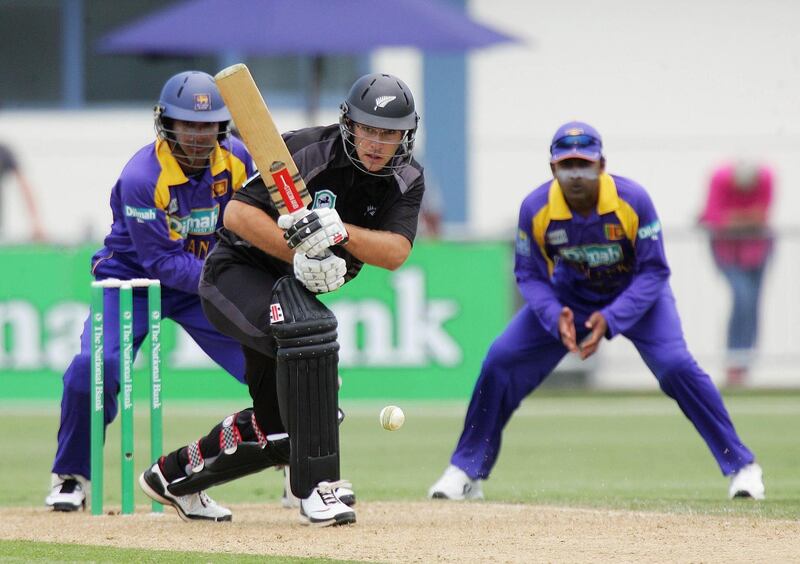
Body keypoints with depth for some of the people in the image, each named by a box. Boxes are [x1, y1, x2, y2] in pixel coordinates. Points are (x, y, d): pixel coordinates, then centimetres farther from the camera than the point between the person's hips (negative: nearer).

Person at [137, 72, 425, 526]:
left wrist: (340, 233, -39)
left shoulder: (407, 181, -6)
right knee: (309, 329, -37)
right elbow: (238, 213, -26)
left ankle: (174, 475, 36)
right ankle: (317, 488, -35)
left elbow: (396, 252, -21)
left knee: (279, 429, 10)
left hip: (296, 289, 7)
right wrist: (300, 257, -36)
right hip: (238, 273, -7)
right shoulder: (309, 150, -22)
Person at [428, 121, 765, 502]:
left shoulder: (633, 200, -29)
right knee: (500, 362, -12)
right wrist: (556, 318, -32)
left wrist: (610, 320, -36)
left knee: (676, 366, -24)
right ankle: (466, 472, 4)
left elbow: (653, 272, -23)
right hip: (568, 298, 2)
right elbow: (529, 275, -12)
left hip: (636, 295, -2)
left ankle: (741, 465, -10)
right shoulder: (535, 209, -23)